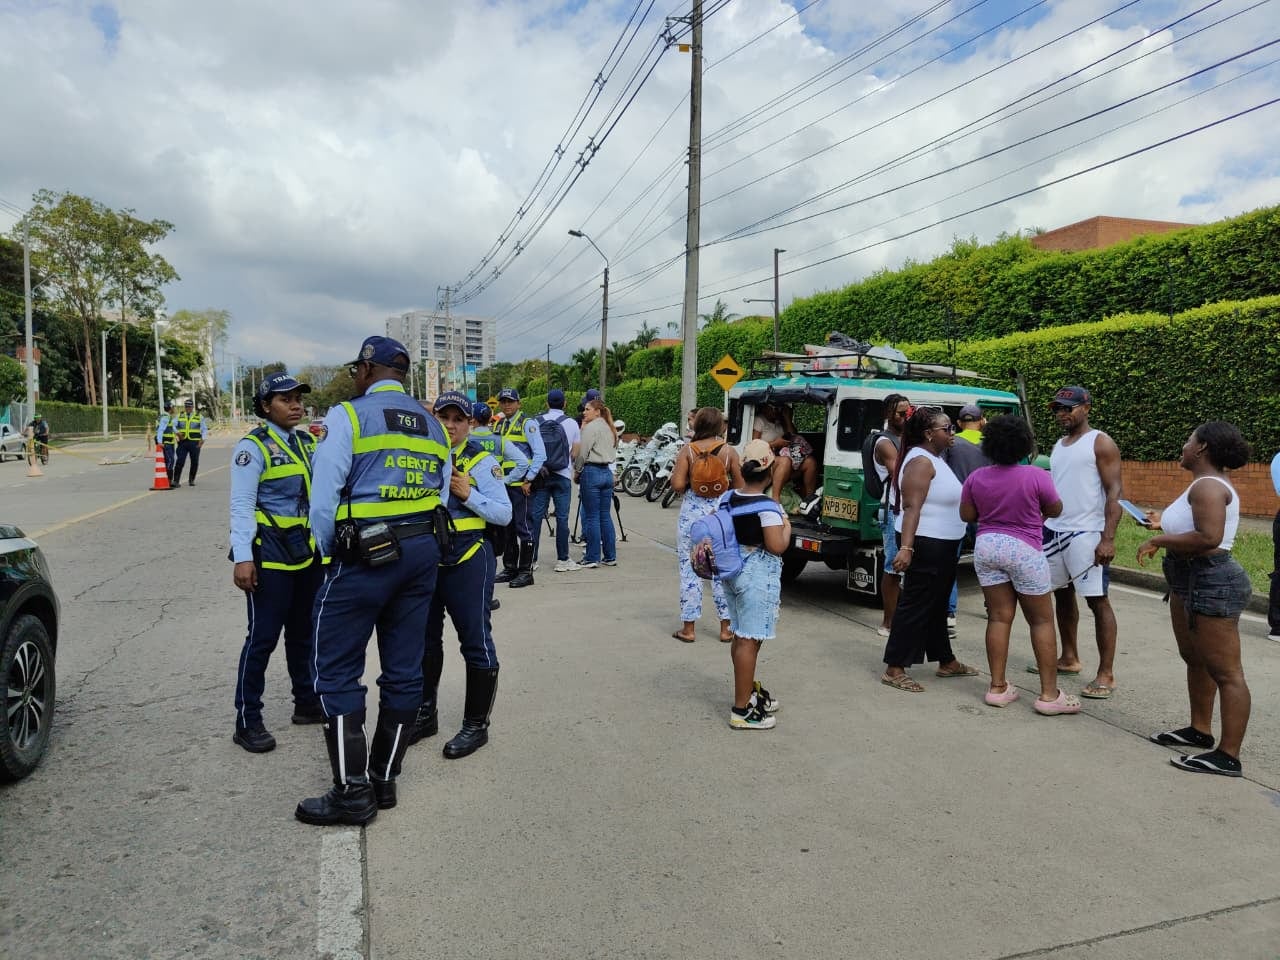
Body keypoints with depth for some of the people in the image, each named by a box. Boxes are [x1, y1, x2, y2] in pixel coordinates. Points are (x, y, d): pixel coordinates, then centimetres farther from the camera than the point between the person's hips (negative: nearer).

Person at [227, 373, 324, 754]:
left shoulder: (309, 442, 11)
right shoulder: (253, 446, -9)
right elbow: (241, 505, -15)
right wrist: (242, 557, -21)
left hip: (309, 551, 7)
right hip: (270, 553, -7)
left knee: (304, 632, 17)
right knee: (263, 637, -2)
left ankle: (306, 703, 30)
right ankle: (247, 720, 10)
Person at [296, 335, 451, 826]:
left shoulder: (348, 415, -6)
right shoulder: (433, 425, 12)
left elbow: (324, 498, -10)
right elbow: (441, 498, 9)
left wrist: (328, 554, 6)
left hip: (364, 553, -6)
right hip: (423, 551, 7)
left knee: (336, 670, 4)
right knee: (404, 670, 11)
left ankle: (352, 792, 6)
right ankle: (385, 780, 22)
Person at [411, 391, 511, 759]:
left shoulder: (481, 460, -7)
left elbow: (504, 514, -11)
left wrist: (468, 494, -22)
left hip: (468, 560, -6)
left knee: (476, 642, 2)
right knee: (425, 639, 17)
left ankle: (476, 725, 16)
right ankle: (425, 714, 34)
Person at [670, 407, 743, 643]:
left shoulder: (687, 450, -5)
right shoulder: (729, 451, -2)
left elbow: (677, 485, -11)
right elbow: (739, 487, -2)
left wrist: (677, 474, 11)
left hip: (692, 511, -1)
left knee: (690, 568, 7)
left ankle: (688, 627, 12)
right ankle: (725, 628, 17)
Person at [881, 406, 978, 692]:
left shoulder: (936, 458, 14)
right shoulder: (921, 461, -18)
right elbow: (912, 508, -26)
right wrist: (906, 547, -33)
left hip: (943, 544, 10)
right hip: (925, 544, -10)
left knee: (937, 605, 18)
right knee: (915, 605, -7)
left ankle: (946, 662, 31)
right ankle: (894, 669, -2)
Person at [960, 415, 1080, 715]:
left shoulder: (976, 478, -2)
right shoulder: (1036, 476, -12)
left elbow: (967, 515, 6)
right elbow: (1055, 510, 1)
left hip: (987, 546, 4)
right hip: (1024, 549, -4)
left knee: (999, 617, 9)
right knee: (1042, 621, 5)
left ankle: (998, 687, 11)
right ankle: (1049, 694, 6)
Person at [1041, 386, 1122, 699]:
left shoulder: (1100, 443, -6)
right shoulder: (1058, 446, 16)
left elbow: (1114, 493, -12)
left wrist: (1108, 538, -21)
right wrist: (1042, 526, 13)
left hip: (1086, 534, -8)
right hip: (1053, 531, 8)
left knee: (1097, 600, -4)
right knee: (1061, 594, 14)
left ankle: (1106, 675, 1)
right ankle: (1069, 658, 28)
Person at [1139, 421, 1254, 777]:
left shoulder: (1209, 486, -19)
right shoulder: (1206, 484, 14)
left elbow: (1209, 537, -32)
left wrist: (1160, 540, -21)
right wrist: (1166, 524, 22)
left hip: (1211, 584, -12)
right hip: (1191, 582, 12)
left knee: (1225, 671, -6)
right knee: (1194, 659, 21)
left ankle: (1228, 756, -1)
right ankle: (1200, 730, 35)